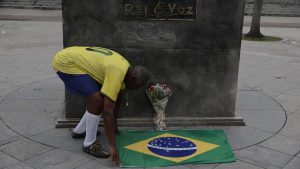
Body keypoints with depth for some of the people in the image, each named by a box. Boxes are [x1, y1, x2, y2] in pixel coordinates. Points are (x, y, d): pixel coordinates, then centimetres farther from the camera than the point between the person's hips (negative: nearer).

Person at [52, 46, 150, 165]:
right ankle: (89, 144, -3)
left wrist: (114, 124, 26)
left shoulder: (125, 67, 2)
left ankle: (79, 130, 27)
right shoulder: (117, 73, -27)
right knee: (97, 100, -19)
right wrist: (112, 145, -26)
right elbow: (107, 111, -29)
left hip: (72, 58, 10)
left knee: (104, 98, 12)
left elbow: (117, 97, 17)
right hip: (65, 62, -10)